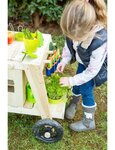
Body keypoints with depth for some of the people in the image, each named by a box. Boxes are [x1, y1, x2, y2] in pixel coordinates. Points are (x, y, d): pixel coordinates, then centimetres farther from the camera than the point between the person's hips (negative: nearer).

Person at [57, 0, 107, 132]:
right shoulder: (75, 29, -32)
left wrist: (71, 80, -25)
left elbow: (92, 71, -33)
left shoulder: (100, 43, -46)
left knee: (86, 91, -3)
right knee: (77, 85, 14)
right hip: (84, 61, 5)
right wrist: (64, 60, -17)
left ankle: (88, 122, 17)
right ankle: (74, 103, 45)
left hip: (97, 66, -5)